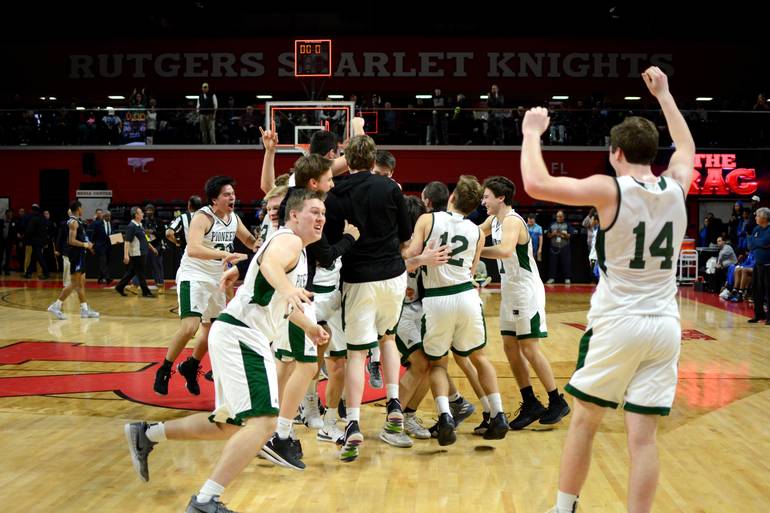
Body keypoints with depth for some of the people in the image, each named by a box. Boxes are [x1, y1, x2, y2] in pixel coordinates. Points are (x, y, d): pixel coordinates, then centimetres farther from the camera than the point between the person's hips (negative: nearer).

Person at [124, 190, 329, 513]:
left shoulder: (298, 249, 19)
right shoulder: (288, 240, -11)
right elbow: (270, 265, -36)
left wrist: (309, 327, 40)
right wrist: (286, 288, -56)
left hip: (241, 339, 10)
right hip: (240, 336, -10)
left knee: (231, 425, 19)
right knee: (263, 420, -21)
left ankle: (147, 435, 28)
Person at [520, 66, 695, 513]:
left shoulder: (610, 189, -11)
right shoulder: (676, 187, 4)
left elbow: (536, 184, -16)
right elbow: (688, 147, 28)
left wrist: (533, 133, 0)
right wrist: (664, 94, 36)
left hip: (617, 323, -4)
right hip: (664, 326, 4)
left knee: (584, 422, 12)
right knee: (643, 437, 4)